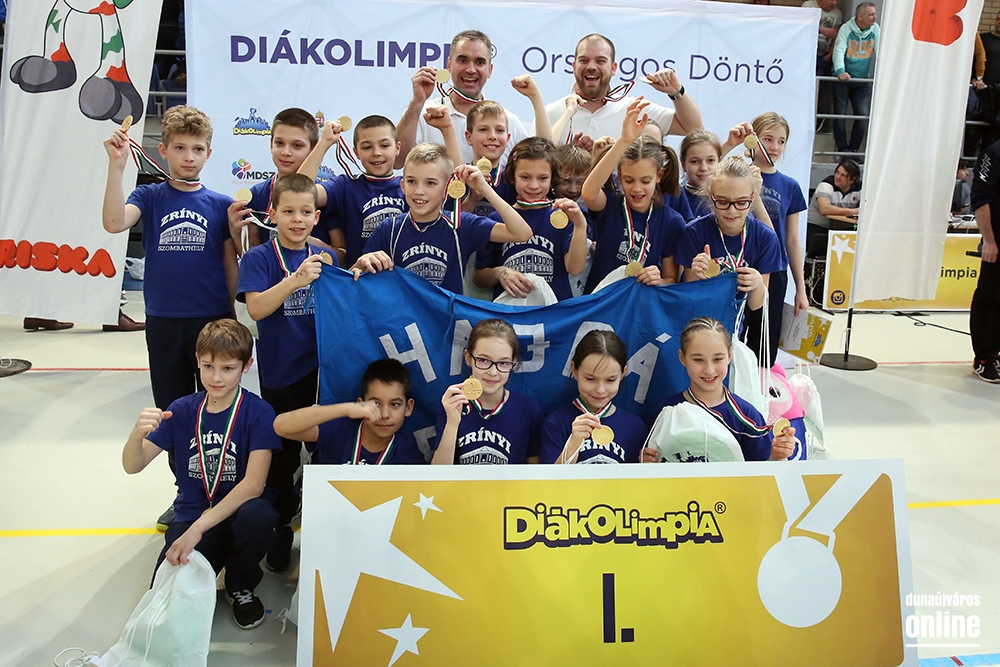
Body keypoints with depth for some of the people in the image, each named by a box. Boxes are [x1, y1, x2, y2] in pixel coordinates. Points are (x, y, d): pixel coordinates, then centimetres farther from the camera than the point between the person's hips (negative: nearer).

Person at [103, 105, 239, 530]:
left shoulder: (221, 205, 2)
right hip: (164, 324, 1)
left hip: (213, 321, -1)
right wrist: (117, 165, -25)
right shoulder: (149, 197, 2)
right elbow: (114, 223, -19)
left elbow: (231, 266, 5)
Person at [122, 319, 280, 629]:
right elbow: (132, 466, -4)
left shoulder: (258, 413, -12)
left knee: (258, 515, -36)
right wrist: (137, 433, -28)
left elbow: (254, 483, -21)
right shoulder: (182, 411, -1)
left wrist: (198, 529, -28)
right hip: (190, 515, 2)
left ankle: (241, 587, -4)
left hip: (237, 513, -1)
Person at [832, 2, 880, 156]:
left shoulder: (875, 29, 1)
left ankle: (853, 150, 10)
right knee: (840, 114, -1)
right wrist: (840, 71, -36)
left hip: (863, 80, 3)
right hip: (843, 79, -3)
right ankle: (842, 150, 11)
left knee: (863, 115, -2)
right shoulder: (846, 28, -9)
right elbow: (839, 50, -20)